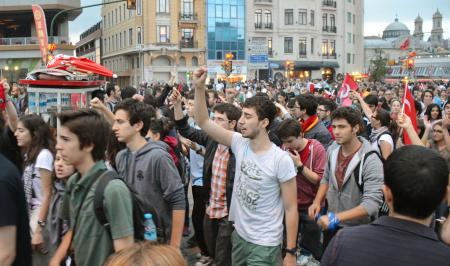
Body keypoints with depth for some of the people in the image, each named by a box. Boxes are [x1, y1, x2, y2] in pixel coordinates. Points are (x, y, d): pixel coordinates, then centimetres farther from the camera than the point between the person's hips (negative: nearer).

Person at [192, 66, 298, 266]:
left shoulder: (281, 160, -19)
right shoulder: (240, 144, -5)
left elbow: (291, 208, -13)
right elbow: (203, 122, -4)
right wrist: (199, 87, -14)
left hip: (265, 245, -6)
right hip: (239, 236, 6)